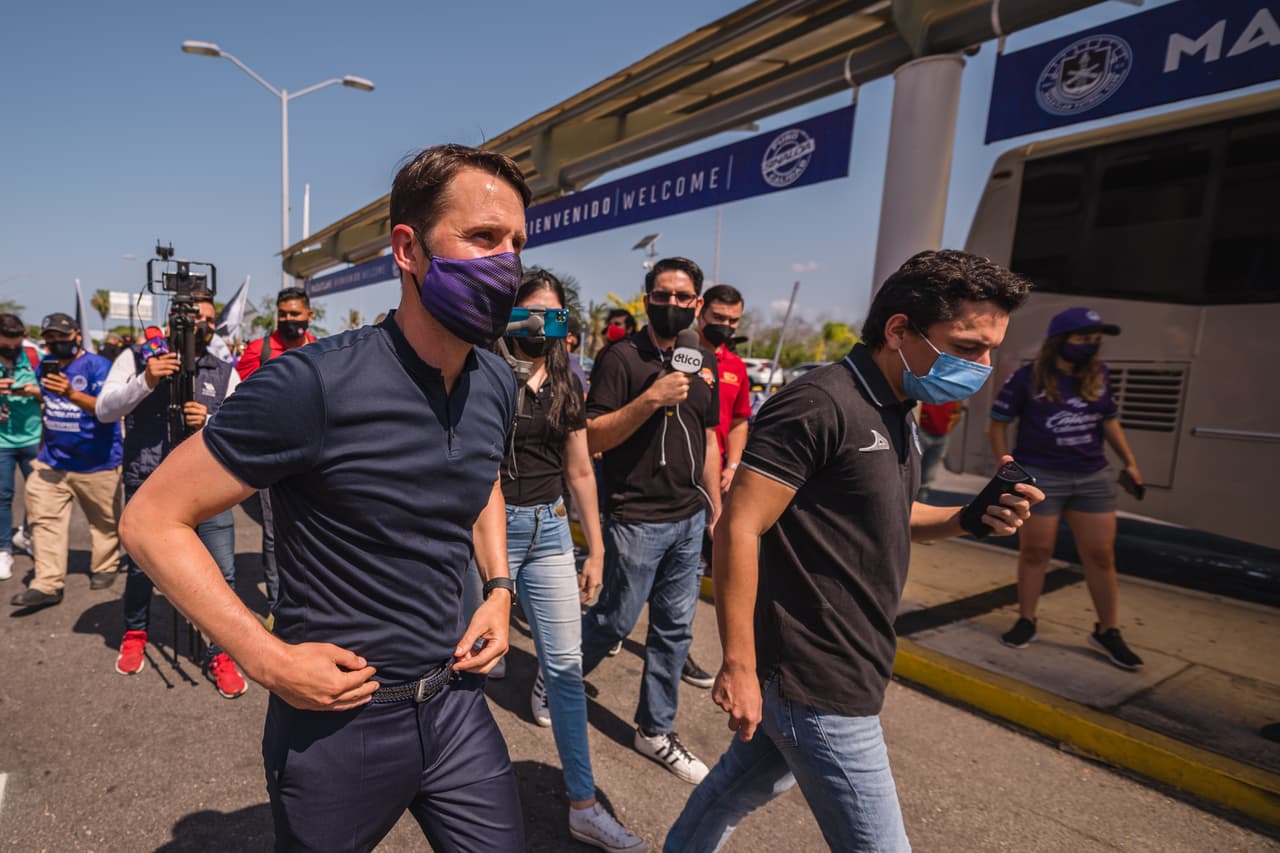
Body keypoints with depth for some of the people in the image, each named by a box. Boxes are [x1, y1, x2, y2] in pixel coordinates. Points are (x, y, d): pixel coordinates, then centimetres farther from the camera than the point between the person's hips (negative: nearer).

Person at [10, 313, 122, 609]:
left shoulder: (98, 366, -11)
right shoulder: (45, 366, 9)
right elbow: (47, 409, 23)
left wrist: (71, 393, -37)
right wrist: (43, 447, 20)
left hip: (97, 462, -5)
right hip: (52, 460, 6)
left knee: (103, 520, 7)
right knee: (44, 519, -1)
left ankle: (103, 568, 24)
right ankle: (47, 584, 1)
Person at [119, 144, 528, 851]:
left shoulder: (496, 382, -3)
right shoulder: (314, 385, -23)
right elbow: (153, 521, -13)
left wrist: (498, 588, 3)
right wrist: (267, 658, -19)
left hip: (455, 703, 5)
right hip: (337, 720, -4)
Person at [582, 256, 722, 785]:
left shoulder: (704, 364, 10)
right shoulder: (621, 358, -9)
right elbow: (592, 439, -14)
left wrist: (716, 510, 14)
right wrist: (651, 398, -25)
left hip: (689, 520, 6)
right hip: (636, 519, -6)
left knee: (675, 628, 12)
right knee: (615, 620, 7)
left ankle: (656, 731, 30)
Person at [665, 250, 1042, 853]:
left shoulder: (895, 415, 10)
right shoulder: (820, 405, -20)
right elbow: (738, 531, -22)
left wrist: (968, 518, 2)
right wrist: (739, 666, -20)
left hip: (844, 666, 9)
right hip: (818, 685, -9)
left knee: (751, 779, 24)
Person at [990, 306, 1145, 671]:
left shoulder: (1099, 375, 5)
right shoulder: (1028, 378, -9)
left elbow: (1109, 420, 18)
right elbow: (998, 424, -5)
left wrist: (1129, 461, 13)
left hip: (1094, 478, 4)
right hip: (1039, 477, -4)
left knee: (1101, 555, 9)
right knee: (1035, 552, 6)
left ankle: (1108, 632, 23)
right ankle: (1026, 621, 21)